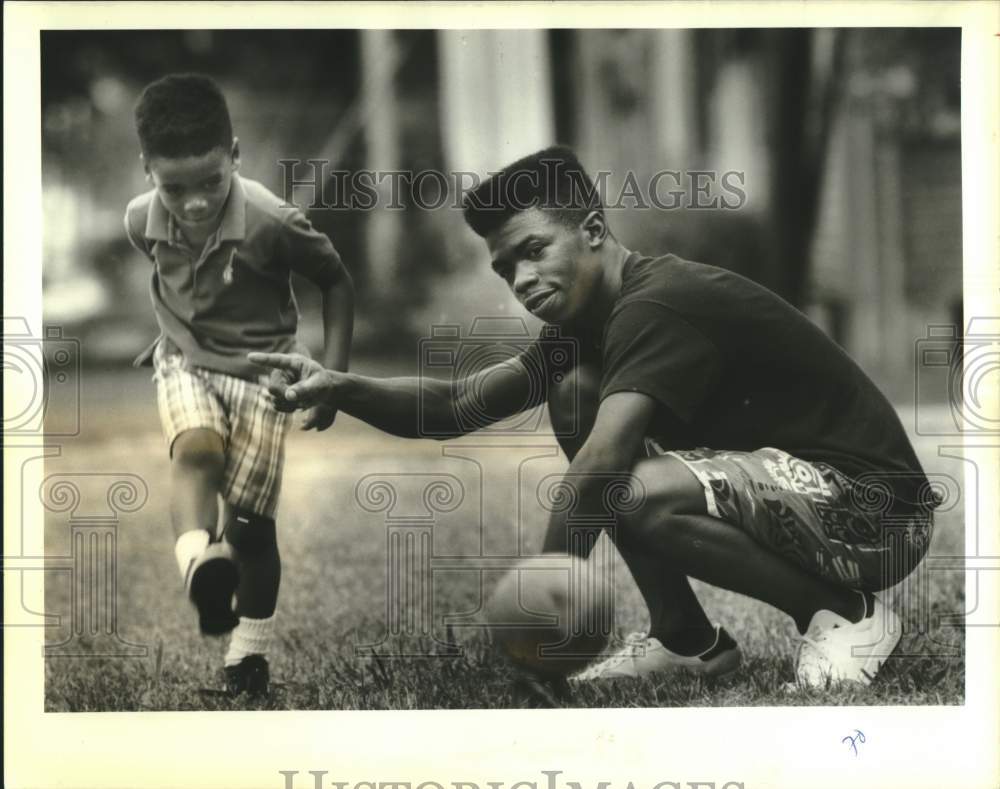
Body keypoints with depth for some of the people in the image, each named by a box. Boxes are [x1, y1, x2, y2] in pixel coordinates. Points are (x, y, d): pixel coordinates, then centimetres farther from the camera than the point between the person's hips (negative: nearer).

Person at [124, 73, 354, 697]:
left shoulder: (271, 223, -25)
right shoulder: (142, 221, -12)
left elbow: (337, 282, -9)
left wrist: (333, 376, -11)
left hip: (260, 371, -2)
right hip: (186, 364, 2)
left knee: (251, 522, -2)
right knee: (195, 448, -33)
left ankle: (250, 651, 15)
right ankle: (202, 565, -51)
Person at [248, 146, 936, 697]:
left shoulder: (659, 306, -22)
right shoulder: (592, 323, 8)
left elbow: (593, 475, -32)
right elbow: (459, 407, 7)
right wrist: (342, 389, -10)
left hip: (878, 510, -9)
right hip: (779, 484, 9)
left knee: (645, 493, -34)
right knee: (576, 393, -1)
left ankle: (847, 613, -9)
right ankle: (689, 641, 4)